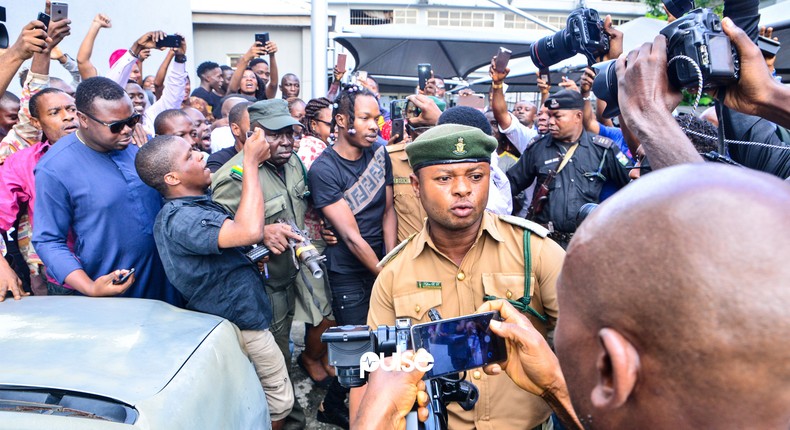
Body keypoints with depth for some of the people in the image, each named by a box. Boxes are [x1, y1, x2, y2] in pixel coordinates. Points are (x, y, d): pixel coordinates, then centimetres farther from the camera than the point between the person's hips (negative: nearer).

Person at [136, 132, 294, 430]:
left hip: (227, 316, 10)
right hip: (240, 322, -10)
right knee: (279, 399, 7)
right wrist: (250, 162, -34)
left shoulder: (195, 205, 5)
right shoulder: (180, 219, -29)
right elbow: (249, 231, -44)